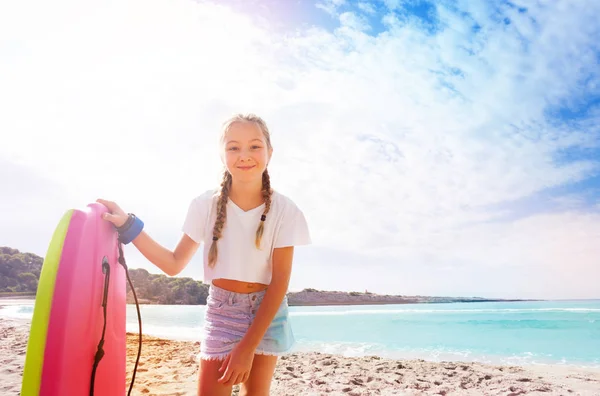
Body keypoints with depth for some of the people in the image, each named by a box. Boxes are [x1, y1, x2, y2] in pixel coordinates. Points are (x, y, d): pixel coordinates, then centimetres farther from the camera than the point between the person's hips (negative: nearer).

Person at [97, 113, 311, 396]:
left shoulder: (284, 211, -13)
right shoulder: (206, 205, -9)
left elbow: (280, 281, -14)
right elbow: (174, 264, -4)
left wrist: (248, 346, -18)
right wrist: (127, 224, -14)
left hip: (267, 312, 0)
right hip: (220, 311, 0)